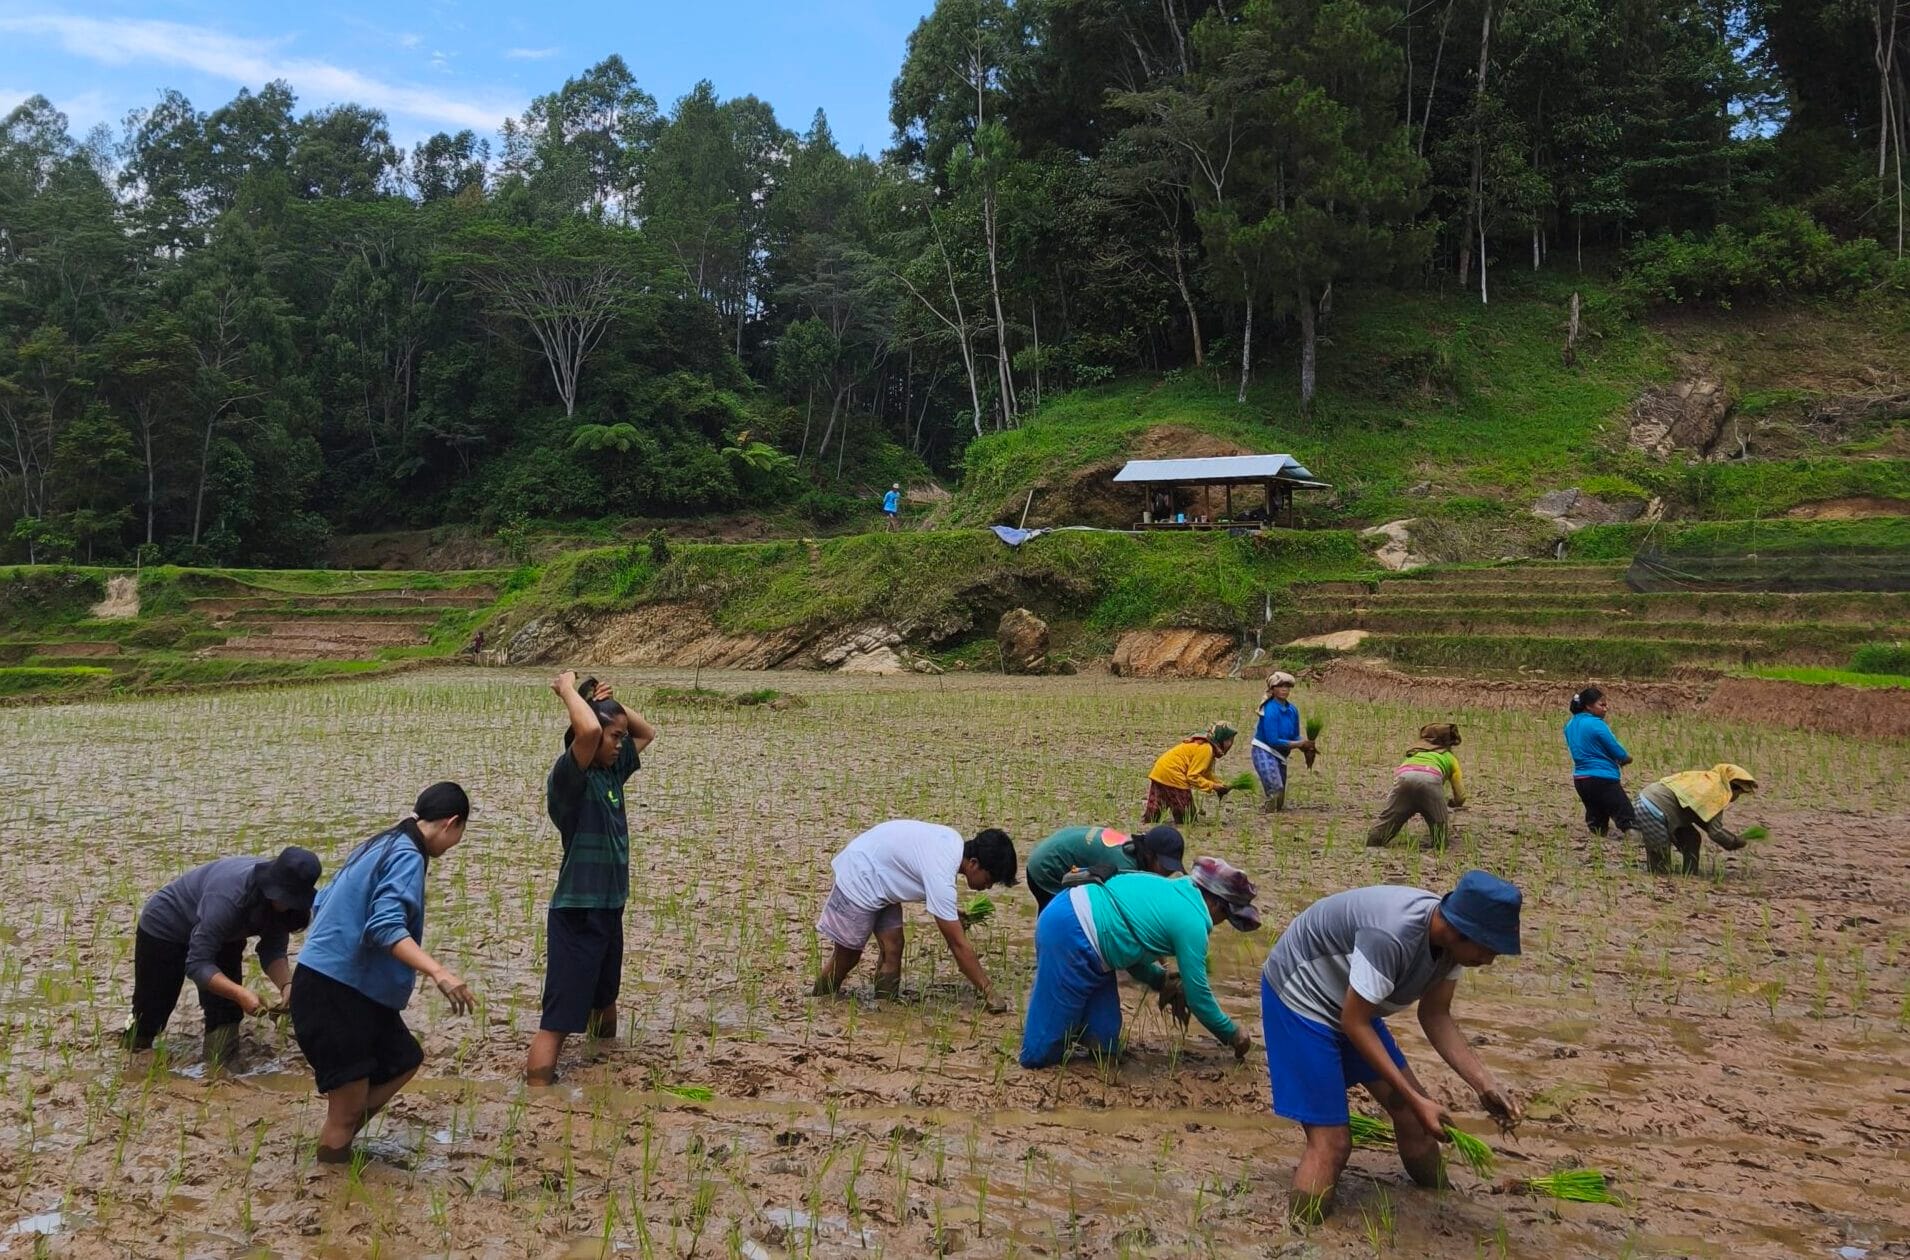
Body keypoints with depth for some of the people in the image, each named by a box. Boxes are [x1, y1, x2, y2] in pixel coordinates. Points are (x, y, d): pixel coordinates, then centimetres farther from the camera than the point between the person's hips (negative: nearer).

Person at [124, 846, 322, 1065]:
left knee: (226, 1007, -11)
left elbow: (274, 950, -19)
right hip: (164, 927, -5)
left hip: (223, 933, 5)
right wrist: (241, 994, -53)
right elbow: (197, 963, -41)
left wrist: (286, 985, -38)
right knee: (152, 1008, 10)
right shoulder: (228, 897, -44)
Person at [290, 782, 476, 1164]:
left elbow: (324, 902, 23)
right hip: (334, 991, -10)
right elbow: (386, 927, -30)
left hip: (354, 988, 10)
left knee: (404, 1060, 15)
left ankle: (337, 1147, 19)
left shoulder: (382, 846, 13)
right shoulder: (407, 856, -16)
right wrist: (439, 972, -40)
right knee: (351, 1104, -3)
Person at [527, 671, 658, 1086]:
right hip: (576, 914, -9)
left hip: (609, 908, 9)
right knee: (558, 1021, -9)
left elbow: (647, 733, 20)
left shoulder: (612, 771, 6)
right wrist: (567, 689, -20)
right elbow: (588, 730, -38)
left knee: (605, 1000, 28)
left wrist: (609, 702, 2)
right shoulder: (569, 777, -19)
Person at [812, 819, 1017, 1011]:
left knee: (892, 949, 1)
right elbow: (959, 945, -29)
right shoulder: (940, 877, -33)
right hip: (858, 879, -8)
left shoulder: (955, 841, -9)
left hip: (882, 877, 8)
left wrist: (952, 913, -1)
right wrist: (988, 993, -24)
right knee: (847, 957, 4)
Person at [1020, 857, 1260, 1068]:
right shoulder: (1192, 924, -7)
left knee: (1103, 1044, 12)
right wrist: (1232, 1034, 12)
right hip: (1072, 935, -10)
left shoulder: (1173, 892, 19)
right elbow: (1198, 994, -2)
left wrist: (1163, 982, 17)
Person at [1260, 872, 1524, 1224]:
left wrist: (1486, 1086, -11)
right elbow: (1353, 1023, -28)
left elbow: (1436, 1017, 0)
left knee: (1413, 1111, 11)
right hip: (1298, 995, -8)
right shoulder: (1392, 936, -38)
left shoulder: (1450, 938, -12)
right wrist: (1415, 1100, -26)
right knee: (1331, 1140, -13)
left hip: (1349, 1001, 9)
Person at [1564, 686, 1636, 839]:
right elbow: (1620, 755, -10)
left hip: (1580, 779, 8)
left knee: (1597, 825, 16)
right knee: (1628, 821, -9)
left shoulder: (1570, 724, 9)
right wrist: (1627, 758, 13)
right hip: (1602, 779, -8)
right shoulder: (1596, 724, -14)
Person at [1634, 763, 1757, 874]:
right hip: (1653, 811, -10)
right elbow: (1715, 832, -12)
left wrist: (1732, 834, 23)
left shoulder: (1707, 779, 15)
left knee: (1691, 841, 18)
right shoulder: (1718, 795, -10)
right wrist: (1736, 842, 7)